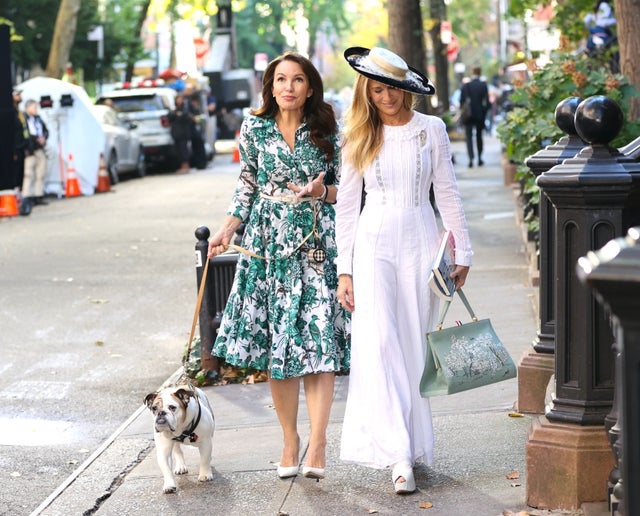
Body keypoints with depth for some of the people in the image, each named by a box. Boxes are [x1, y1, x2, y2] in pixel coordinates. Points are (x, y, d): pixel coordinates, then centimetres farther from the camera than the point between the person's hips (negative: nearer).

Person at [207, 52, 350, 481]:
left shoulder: (327, 131, 1)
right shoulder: (254, 130, 5)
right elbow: (248, 186, 12)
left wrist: (322, 192, -15)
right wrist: (228, 228, 1)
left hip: (317, 241, -2)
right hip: (269, 242, 2)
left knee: (317, 340, -9)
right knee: (274, 342, 0)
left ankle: (317, 444, -10)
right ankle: (290, 440, 10)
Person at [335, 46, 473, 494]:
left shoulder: (431, 130, 4)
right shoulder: (359, 138, 5)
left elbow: (447, 194, 8)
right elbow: (346, 205, 7)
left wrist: (462, 252, 7)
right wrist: (344, 270, 3)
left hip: (420, 242, 0)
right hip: (373, 243, 0)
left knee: (416, 345, 3)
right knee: (379, 342, -13)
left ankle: (416, 443, 13)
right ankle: (399, 454, -18)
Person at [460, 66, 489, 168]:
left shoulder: (466, 86, -7)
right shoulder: (483, 85, -6)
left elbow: (461, 101, -5)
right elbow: (487, 101, -7)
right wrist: (484, 112, 7)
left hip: (469, 115, -1)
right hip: (480, 115, 1)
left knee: (469, 136, 0)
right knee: (479, 136, 15)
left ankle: (471, 158, -16)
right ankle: (480, 158, 18)